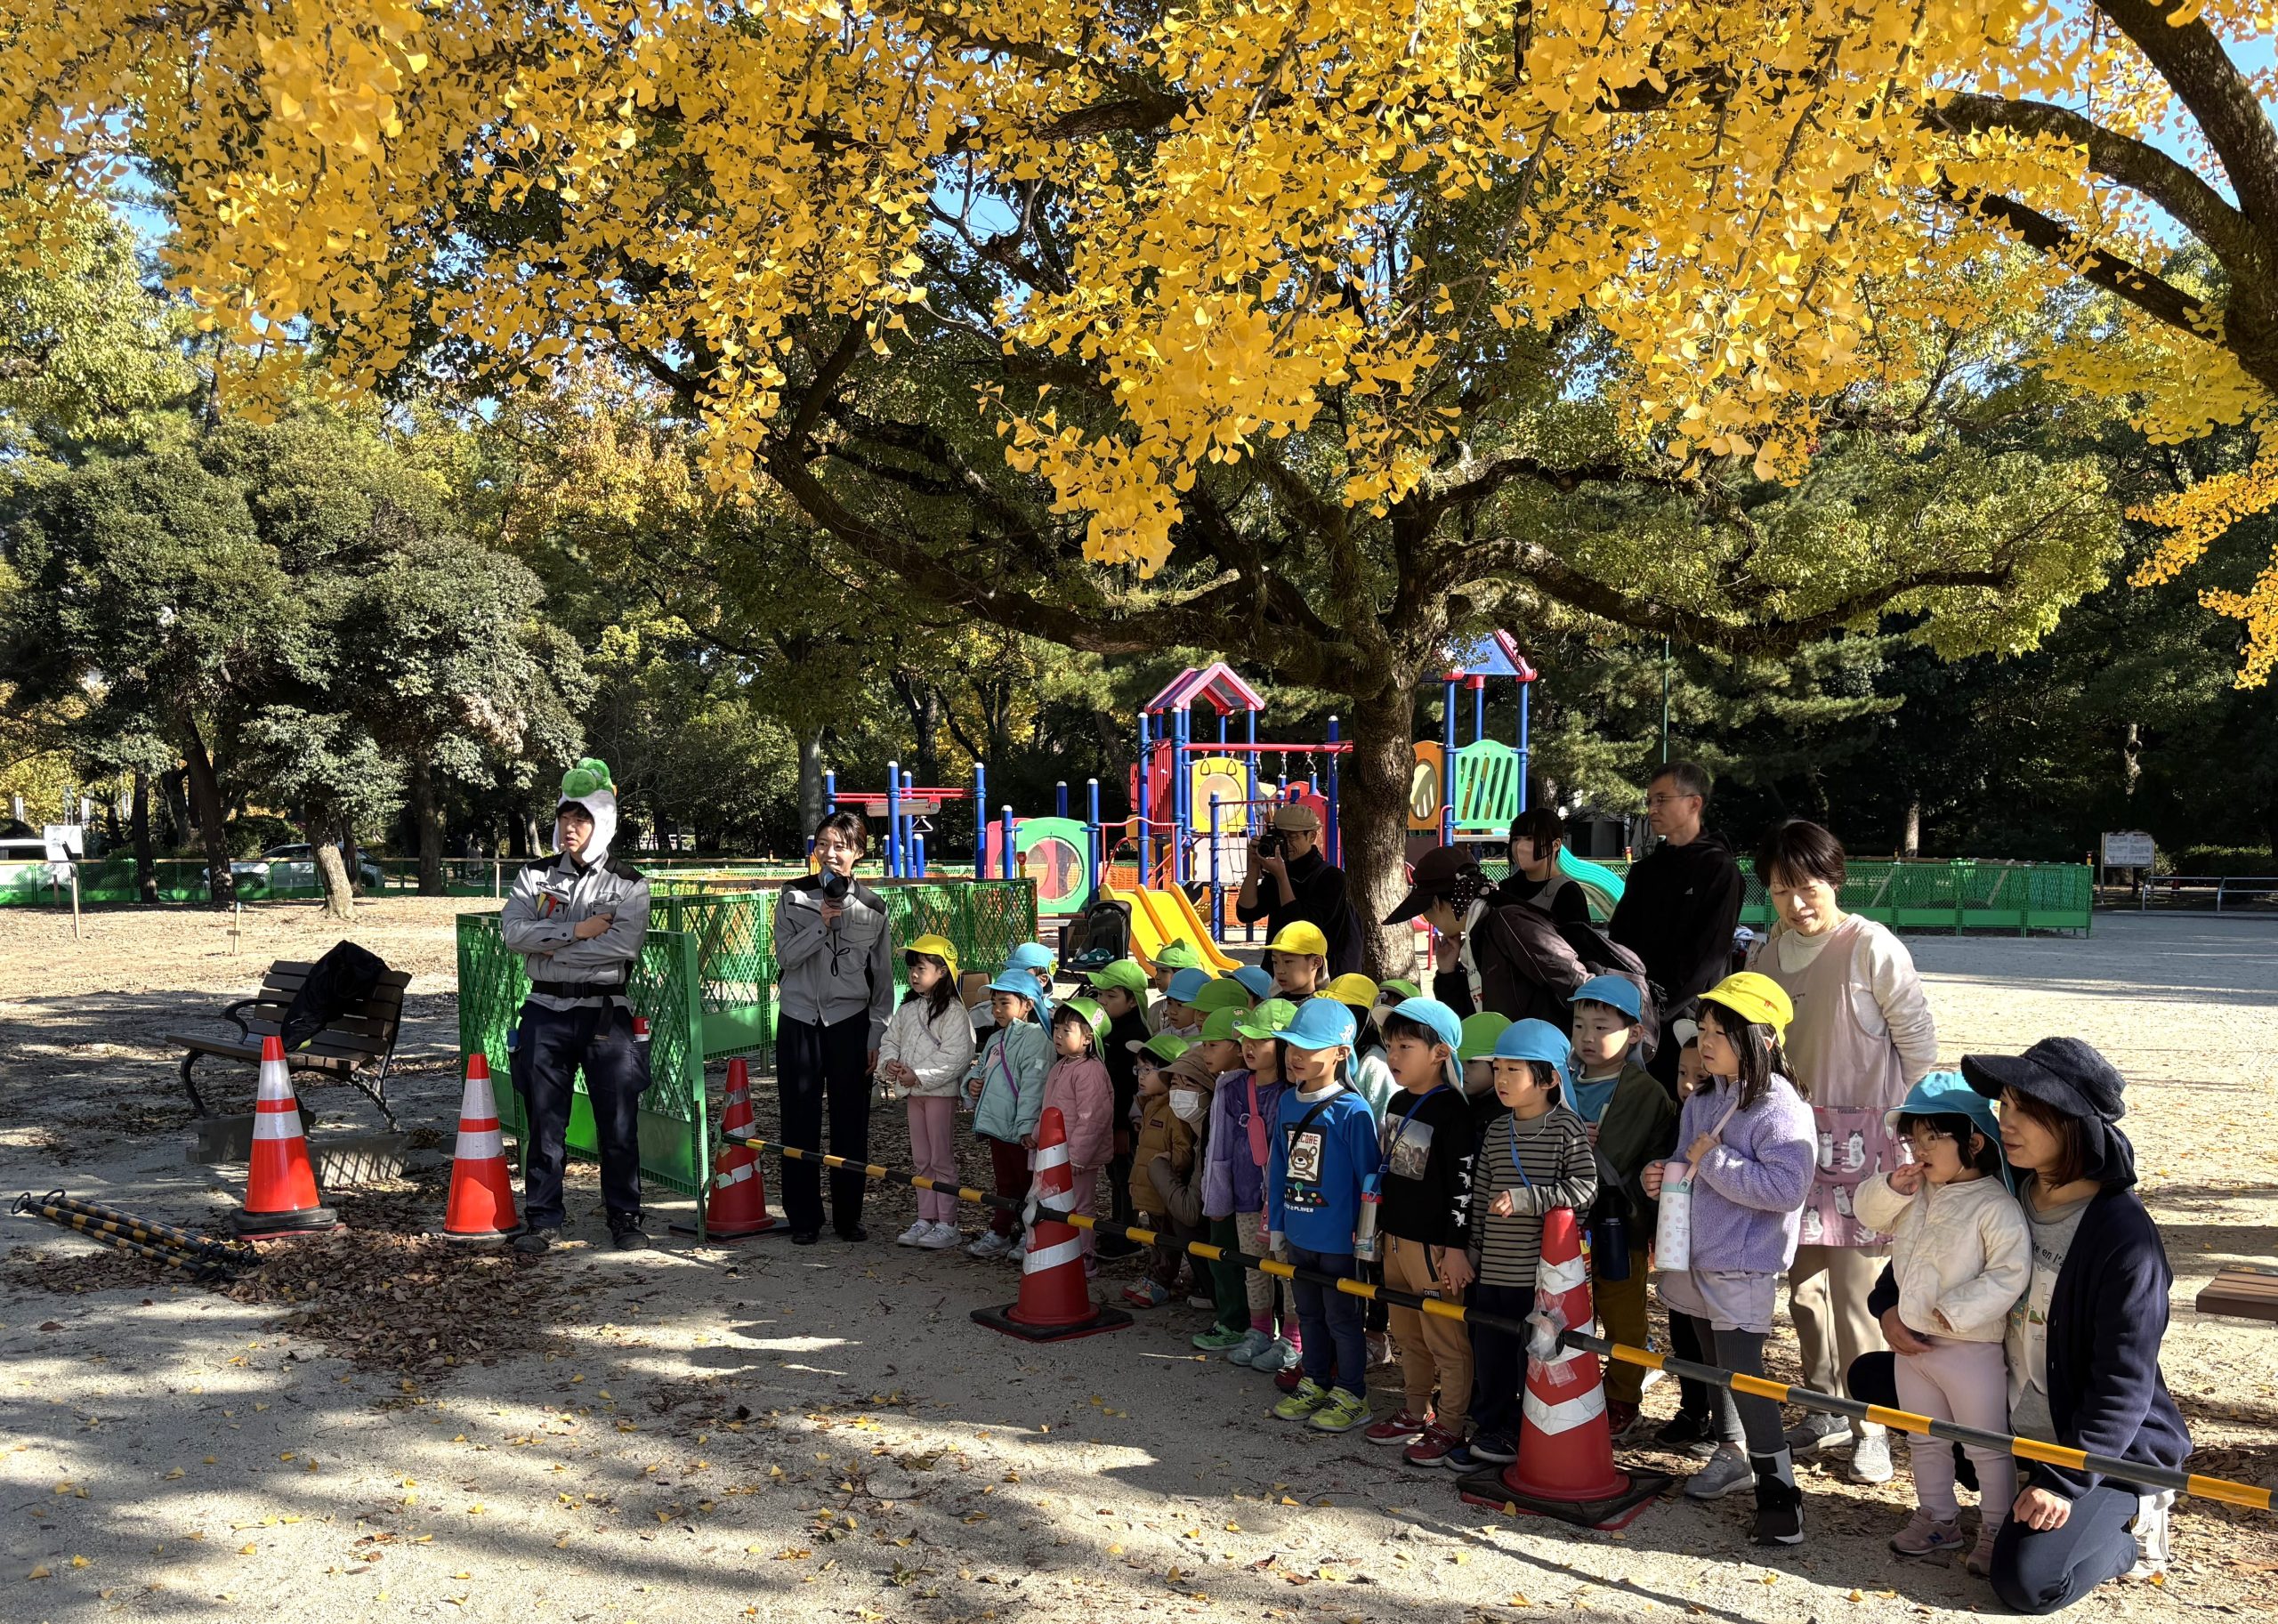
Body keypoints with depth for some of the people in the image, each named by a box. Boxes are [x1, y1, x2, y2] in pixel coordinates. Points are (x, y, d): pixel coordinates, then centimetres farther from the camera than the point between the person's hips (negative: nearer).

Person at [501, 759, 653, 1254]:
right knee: (544, 1123, 8)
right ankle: (540, 1220, 19)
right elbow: (512, 932, -7)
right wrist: (576, 931, -16)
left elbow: (625, 944, -16)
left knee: (618, 1123, 2)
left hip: (606, 1013, -2)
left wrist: (549, 947, -13)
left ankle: (625, 1218, 15)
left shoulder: (628, 884, -1)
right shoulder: (534, 875, 7)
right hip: (545, 1011, 2)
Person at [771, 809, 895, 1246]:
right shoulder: (793, 896, 4)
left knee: (851, 1122, 3)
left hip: (850, 1021, 0)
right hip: (799, 1018, 0)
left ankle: (848, 1215, 15)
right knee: (800, 1122, 2)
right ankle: (804, 1218, 12)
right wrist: (822, 923, -16)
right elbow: (785, 957, -5)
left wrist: (877, 1036, 1)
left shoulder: (872, 907, 4)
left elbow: (883, 978, 6)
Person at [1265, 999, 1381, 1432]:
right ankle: (1314, 1383, 36)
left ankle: (1351, 1395, 22)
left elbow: (1369, 1177, -14)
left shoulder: (1352, 1111, -19)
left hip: (1338, 1238, -7)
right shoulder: (1288, 1102, 2)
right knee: (1309, 1314, 20)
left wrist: (1366, 1237, -12)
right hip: (1298, 1234, 7)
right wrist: (1276, 1225, 12)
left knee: (1342, 1318, 7)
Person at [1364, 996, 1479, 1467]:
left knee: (1445, 1338, 1)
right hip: (1397, 1238, 9)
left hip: (1434, 1243, -9)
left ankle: (1450, 1427, 12)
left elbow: (1464, 1183, -18)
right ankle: (1416, 1412, 32)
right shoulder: (1398, 1103, 10)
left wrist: (1456, 1247, -19)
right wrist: (1383, 1230, 21)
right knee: (1407, 1334, 19)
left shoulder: (1452, 1110, -17)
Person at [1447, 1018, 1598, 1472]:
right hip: (1491, 1270, 6)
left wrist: (1526, 1198, -24)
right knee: (1489, 1356, 13)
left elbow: (1585, 1188, -18)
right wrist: (1469, 1251, 12)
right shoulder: (1496, 1131, 8)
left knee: (1533, 1357, 5)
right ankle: (1490, 1431, 27)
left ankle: (1521, 1437, 20)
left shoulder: (1566, 1128, -10)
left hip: (1541, 1273, -6)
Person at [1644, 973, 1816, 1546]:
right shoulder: (1702, 1101, 8)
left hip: (1743, 1265, -8)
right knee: (1713, 1362, 19)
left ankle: (1777, 1486, 0)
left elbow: (1787, 1188, -27)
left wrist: (1714, 1162, -24)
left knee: (1742, 1369, -10)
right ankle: (1730, 1454, 36)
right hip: (1694, 1257, 8)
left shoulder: (1780, 1107, -17)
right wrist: (1663, 1176, 2)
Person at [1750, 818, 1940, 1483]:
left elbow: (1918, 1039, -6)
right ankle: (1825, 1411, 27)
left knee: (1854, 1285, -6)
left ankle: (1870, 1425, 10)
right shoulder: (1767, 953, 6)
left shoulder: (1872, 947, -11)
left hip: (1863, 1133, -6)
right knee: (1802, 1279, 11)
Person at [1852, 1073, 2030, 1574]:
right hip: (1911, 1342, 8)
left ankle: (1997, 1528, 23)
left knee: (1987, 1444, 9)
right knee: (1924, 1439, 20)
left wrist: (1954, 1311, -25)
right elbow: (1870, 1213, 10)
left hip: (1972, 1349, -8)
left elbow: (2010, 1273, -25)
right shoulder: (1915, 1190, 2)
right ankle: (1937, 1517, 35)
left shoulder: (1996, 1207, -20)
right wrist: (1890, 1187, -11)